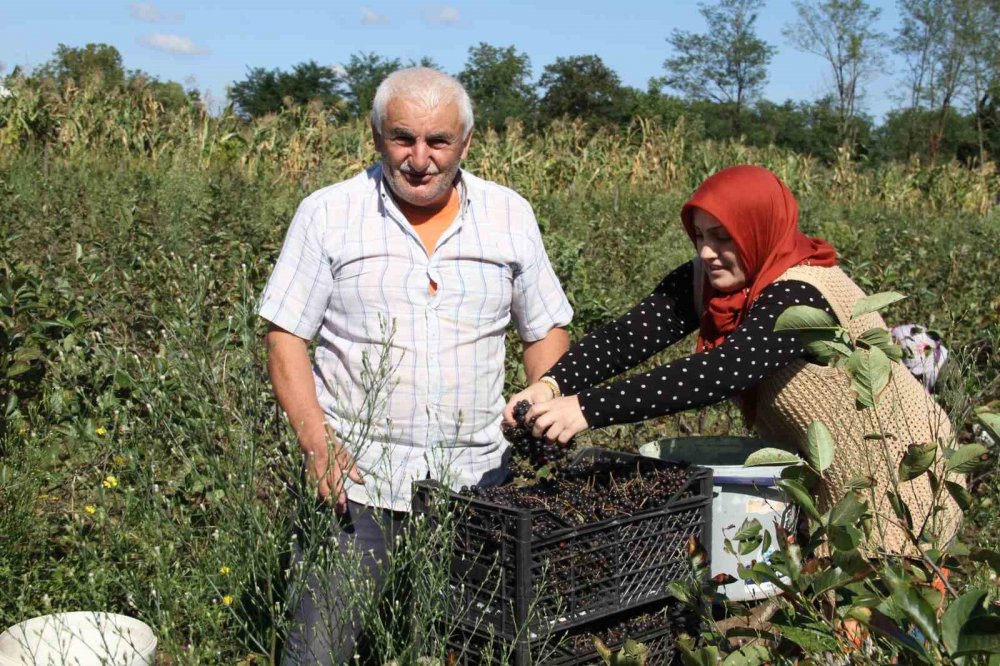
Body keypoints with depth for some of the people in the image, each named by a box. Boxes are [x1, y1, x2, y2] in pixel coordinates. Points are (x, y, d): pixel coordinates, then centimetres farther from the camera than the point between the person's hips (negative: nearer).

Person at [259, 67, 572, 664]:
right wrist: (317, 443, -13)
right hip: (355, 476, -2)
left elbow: (547, 329, 13)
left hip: (475, 480, 2)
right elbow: (285, 335, -1)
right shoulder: (328, 214, 0)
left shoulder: (511, 216, 6)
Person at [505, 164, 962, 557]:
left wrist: (590, 409, -50)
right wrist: (554, 384, -38)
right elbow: (630, 334, -20)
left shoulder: (802, 296, -31)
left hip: (894, 475, -7)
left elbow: (718, 373, -44)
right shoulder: (706, 280, -9)